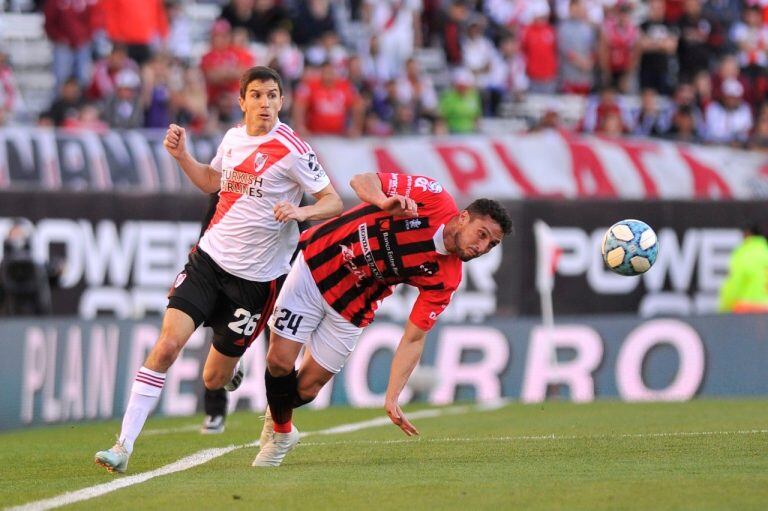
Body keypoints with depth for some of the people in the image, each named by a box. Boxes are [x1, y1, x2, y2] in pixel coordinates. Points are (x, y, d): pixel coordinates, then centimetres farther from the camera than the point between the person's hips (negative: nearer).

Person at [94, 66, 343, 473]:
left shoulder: (292, 150, -11)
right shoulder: (233, 138, 6)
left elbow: (333, 202, -8)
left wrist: (301, 212, -27)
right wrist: (182, 156, 9)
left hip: (255, 278, -3)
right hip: (209, 257, 4)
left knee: (213, 378, 3)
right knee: (168, 343, -16)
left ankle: (229, 374, 43)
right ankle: (124, 446, -14)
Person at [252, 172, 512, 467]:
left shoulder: (445, 280, -13)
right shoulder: (434, 199, -20)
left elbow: (413, 340, -10)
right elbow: (362, 180, -16)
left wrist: (392, 399, -18)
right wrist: (384, 201, -39)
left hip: (350, 308, 2)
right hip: (316, 262, -2)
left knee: (306, 389, -2)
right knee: (279, 363, -6)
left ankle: (278, 413, 34)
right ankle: (281, 432, 24)